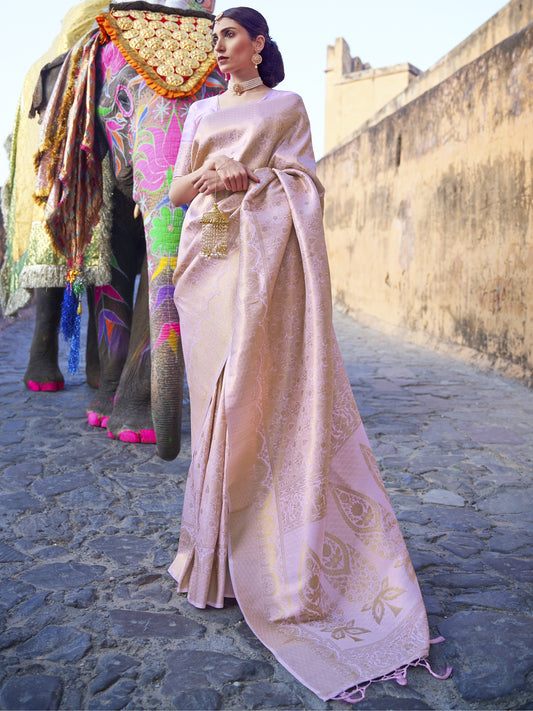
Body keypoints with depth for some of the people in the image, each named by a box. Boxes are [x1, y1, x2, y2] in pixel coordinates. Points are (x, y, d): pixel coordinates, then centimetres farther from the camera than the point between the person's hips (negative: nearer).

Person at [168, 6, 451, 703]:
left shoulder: (287, 106, 13)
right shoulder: (201, 112, 24)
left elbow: (302, 182, 3)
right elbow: (176, 191, 18)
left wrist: (247, 180, -13)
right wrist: (206, 177, -2)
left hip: (262, 255, -4)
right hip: (206, 254, 4)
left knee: (258, 388, -11)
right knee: (214, 389, -1)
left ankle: (264, 548, -2)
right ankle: (217, 537, 7)